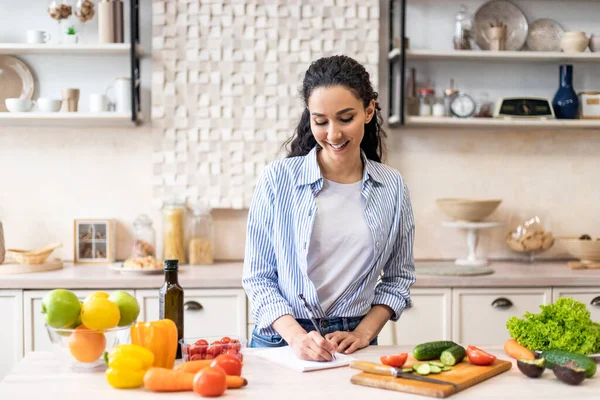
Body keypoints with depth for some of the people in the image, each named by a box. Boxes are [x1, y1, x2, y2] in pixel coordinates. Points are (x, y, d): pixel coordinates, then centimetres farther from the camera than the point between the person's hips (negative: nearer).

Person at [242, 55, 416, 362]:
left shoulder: (391, 186, 4)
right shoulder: (277, 179, -4)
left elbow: (399, 277, 12)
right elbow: (258, 276, -2)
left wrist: (364, 332, -1)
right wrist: (296, 335, -15)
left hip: (353, 345, 1)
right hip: (281, 339, -1)